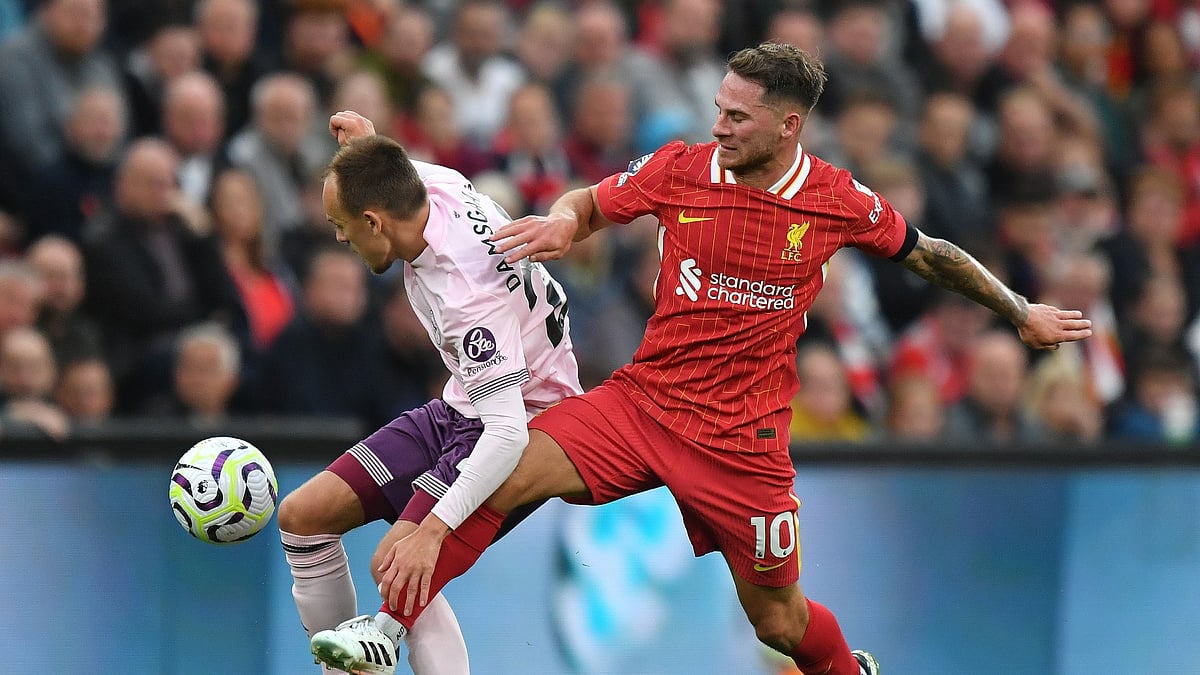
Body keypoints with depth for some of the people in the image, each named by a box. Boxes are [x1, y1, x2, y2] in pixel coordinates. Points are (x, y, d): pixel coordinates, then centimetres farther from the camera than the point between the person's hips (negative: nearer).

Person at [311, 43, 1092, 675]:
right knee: (507, 471, -22)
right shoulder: (681, 168, -4)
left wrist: (1021, 312, 16)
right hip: (644, 399, 1)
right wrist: (562, 221, -13)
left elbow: (926, 253, 10)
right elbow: (591, 204, 11)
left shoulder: (840, 203, -6)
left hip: (745, 436, -1)